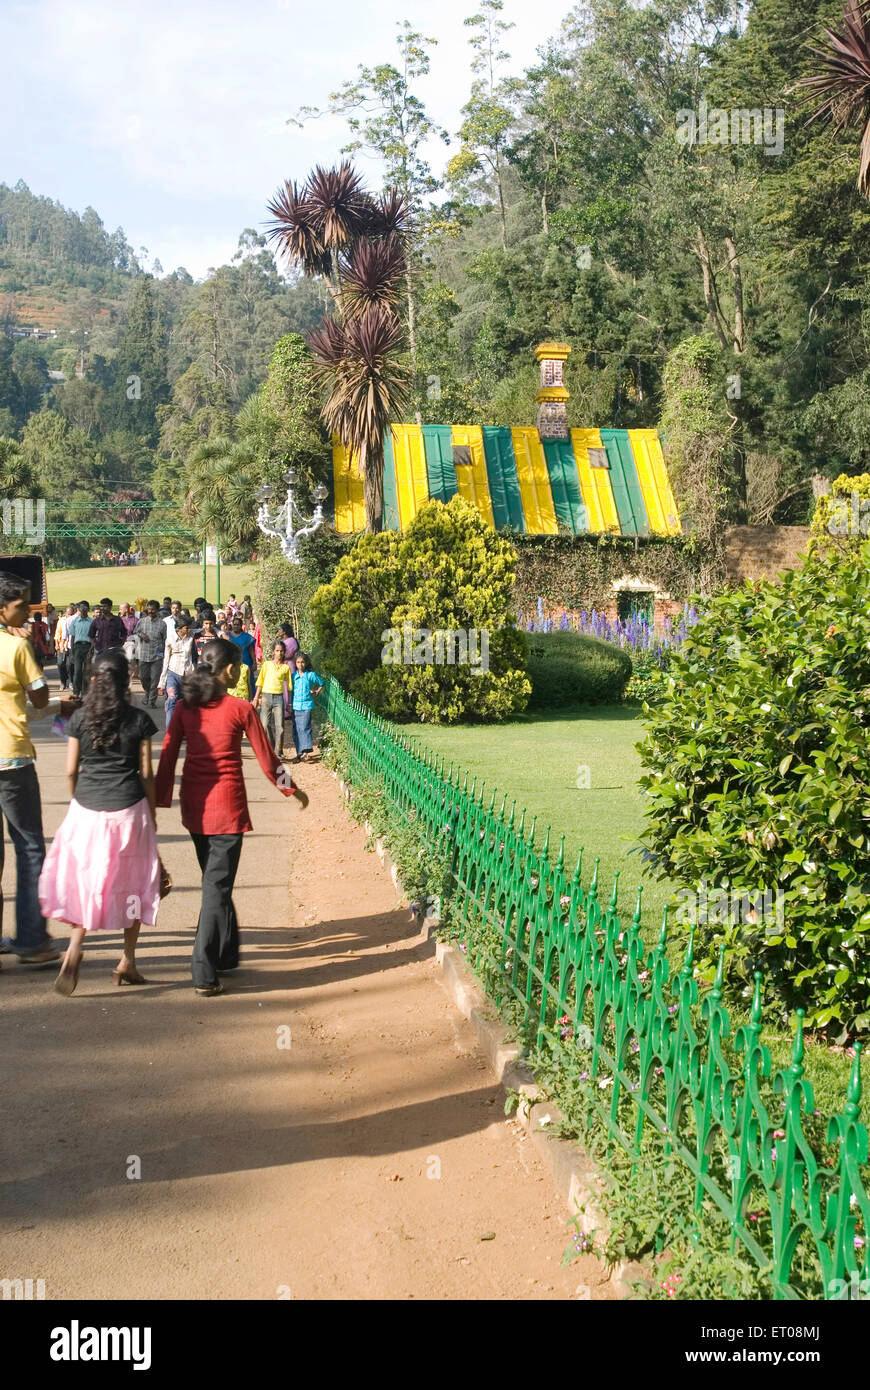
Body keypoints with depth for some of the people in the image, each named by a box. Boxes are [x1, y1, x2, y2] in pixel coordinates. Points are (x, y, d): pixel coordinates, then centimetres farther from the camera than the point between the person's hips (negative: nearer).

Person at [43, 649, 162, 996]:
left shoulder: (80, 719, -1)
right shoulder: (139, 720, -4)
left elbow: (71, 770, 2)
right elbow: (146, 773, -2)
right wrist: (152, 814, 9)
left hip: (86, 809, 1)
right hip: (128, 808, -1)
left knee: (84, 879, 11)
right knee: (131, 882, 11)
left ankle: (75, 947, -10)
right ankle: (127, 962, 16)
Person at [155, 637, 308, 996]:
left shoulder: (185, 706, 2)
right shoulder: (240, 710, -9)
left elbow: (168, 755, 1)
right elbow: (267, 760, -2)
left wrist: (161, 801, 7)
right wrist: (293, 790, 13)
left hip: (193, 803, 5)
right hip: (226, 805, -5)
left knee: (215, 880, 21)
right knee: (217, 887, -2)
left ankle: (225, 955, 35)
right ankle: (204, 974, -5)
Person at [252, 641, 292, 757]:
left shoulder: (286, 667, 8)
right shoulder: (266, 665, 8)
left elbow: (289, 686, 11)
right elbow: (260, 682, 11)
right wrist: (256, 698, 5)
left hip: (279, 697, 0)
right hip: (266, 696, 0)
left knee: (279, 725, -6)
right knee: (265, 724, -3)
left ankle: (278, 752, 2)